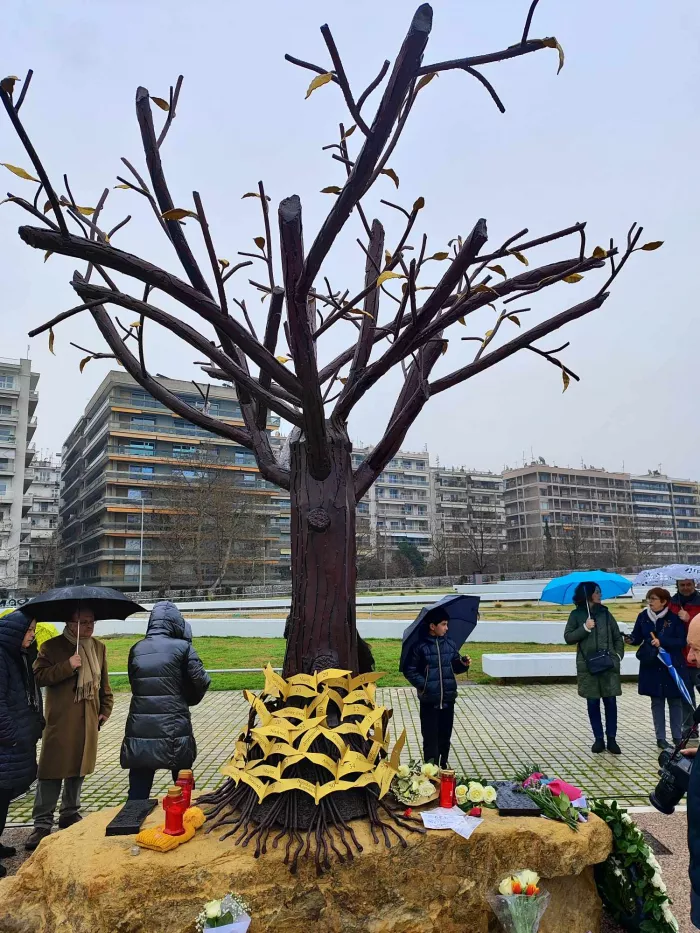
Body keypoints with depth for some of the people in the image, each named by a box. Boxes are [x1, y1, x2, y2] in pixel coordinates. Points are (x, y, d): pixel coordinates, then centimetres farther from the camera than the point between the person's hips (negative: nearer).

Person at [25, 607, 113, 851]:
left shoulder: (99, 648, 9)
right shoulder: (52, 647, -5)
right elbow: (38, 676, -13)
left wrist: (105, 709, 8)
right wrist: (67, 666, -23)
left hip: (88, 721, 5)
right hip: (59, 720, -5)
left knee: (78, 767, 14)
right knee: (52, 769, -3)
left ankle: (70, 813, 29)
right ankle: (42, 823, 7)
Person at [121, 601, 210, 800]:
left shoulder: (136, 649, 5)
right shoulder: (182, 647, -7)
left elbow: (134, 684, 10)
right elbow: (201, 681, -6)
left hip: (140, 730, 3)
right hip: (174, 730, -3)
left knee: (138, 790, 10)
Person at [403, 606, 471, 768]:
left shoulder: (450, 644, 4)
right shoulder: (420, 646, -11)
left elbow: (455, 667, 12)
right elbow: (409, 670, -6)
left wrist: (463, 664, -8)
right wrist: (423, 685, -15)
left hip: (448, 698, 5)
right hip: (429, 700, -5)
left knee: (445, 736, 16)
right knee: (430, 738, 1)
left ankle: (443, 766, 31)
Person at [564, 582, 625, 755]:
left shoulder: (605, 613, 8)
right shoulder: (576, 615, 3)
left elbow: (617, 637, 12)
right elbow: (568, 637, -1)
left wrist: (618, 655, -1)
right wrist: (584, 628, -13)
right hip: (587, 666, -1)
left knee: (610, 702, 2)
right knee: (593, 703, 5)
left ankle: (612, 739, 12)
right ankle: (598, 739, 16)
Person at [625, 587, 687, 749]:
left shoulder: (674, 618, -12)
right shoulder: (643, 616, -2)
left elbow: (682, 641, -12)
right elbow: (637, 636, 4)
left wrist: (662, 642, -23)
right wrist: (631, 639, -18)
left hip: (672, 666, -2)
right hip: (652, 666, 2)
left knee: (675, 701, 10)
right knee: (657, 701, 9)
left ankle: (677, 736, 25)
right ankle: (660, 737, 19)